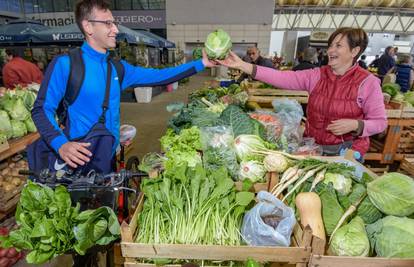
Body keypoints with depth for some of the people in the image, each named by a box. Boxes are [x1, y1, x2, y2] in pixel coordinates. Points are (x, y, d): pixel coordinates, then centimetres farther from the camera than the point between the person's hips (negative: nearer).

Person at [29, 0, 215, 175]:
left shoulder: (117, 68, 6)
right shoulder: (66, 63, -11)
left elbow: (158, 77, 7)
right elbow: (42, 109, -9)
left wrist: (200, 64, 5)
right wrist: (60, 144, -28)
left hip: (106, 158, 6)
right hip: (76, 157, -5)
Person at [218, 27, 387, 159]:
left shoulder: (368, 82, -11)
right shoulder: (316, 75, -3)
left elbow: (380, 122, -6)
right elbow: (282, 78, -16)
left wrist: (355, 125, -26)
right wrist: (242, 66, -24)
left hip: (346, 152, -3)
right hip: (312, 148, 4)